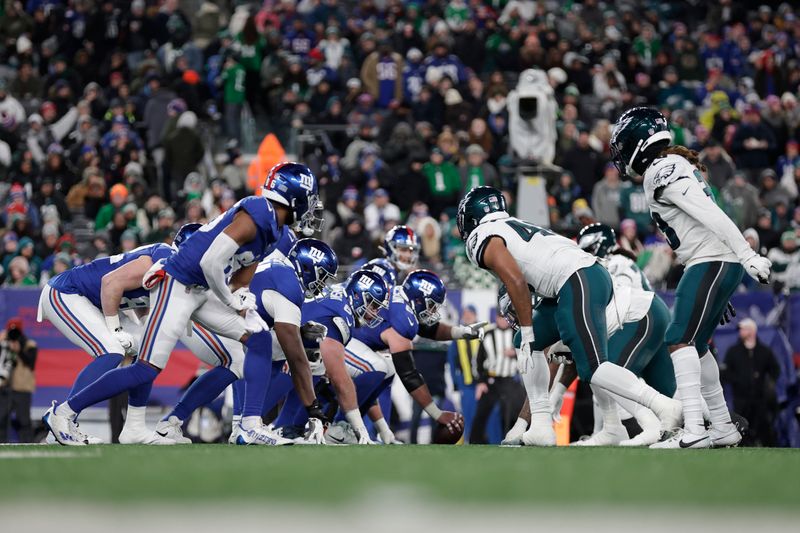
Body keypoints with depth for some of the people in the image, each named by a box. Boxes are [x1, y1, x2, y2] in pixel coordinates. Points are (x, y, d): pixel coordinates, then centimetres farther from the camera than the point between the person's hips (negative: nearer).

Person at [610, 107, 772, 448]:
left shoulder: (661, 173, -11)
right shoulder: (675, 166, 20)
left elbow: (710, 215, -21)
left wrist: (748, 256, -27)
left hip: (711, 263, -10)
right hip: (721, 265, 10)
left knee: (680, 341, -16)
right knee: (695, 347, 15)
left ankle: (693, 431, -26)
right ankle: (723, 429, 19)